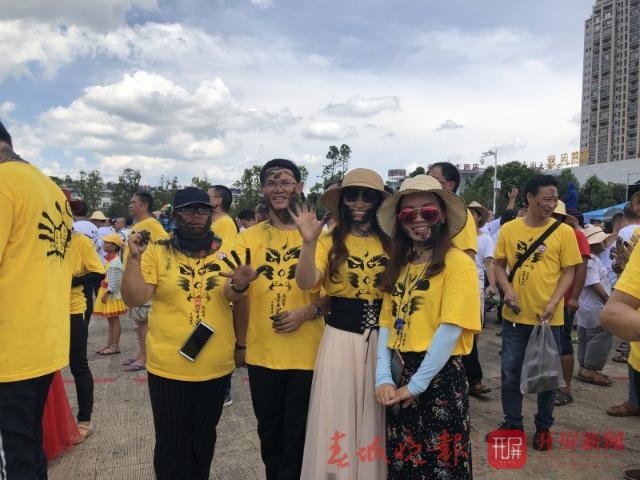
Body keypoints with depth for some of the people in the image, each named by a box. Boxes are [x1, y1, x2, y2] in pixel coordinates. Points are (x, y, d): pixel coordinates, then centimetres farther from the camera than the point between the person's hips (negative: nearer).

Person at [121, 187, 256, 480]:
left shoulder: (224, 253, 0)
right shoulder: (157, 251, -6)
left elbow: (232, 297, -12)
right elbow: (134, 299, -11)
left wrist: (239, 284, -35)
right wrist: (134, 258, -24)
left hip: (215, 365, 2)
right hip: (168, 366, -2)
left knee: (204, 438, 19)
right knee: (171, 442, 11)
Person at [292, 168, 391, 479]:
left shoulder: (391, 242, 3)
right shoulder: (330, 240, -1)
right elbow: (306, 282, -14)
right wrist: (309, 242, -27)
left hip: (381, 339, 2)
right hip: (340, 339, -1)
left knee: (374, 419, 13)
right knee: (337, 418, 8)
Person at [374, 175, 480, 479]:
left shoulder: (458, 262, -11)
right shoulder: (399, 266, 8)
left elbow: (451, 329, -17)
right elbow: (387, 323, 5)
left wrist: (416, 385, -14)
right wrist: (383, 378, -5)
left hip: (441, 378, -6)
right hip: (400, 377, 6)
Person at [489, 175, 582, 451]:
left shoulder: (564, 232, -4)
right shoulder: (509, 229, -1)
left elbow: (568, 272, -3)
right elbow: (499, 265, 6)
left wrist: (553, 303, -15)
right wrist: (507, 289, -11)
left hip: (549, 318, -1)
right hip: (515, 316, 1)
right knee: (511, 372, 10)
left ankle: (544, 427, 30)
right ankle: (512, 423, 28)